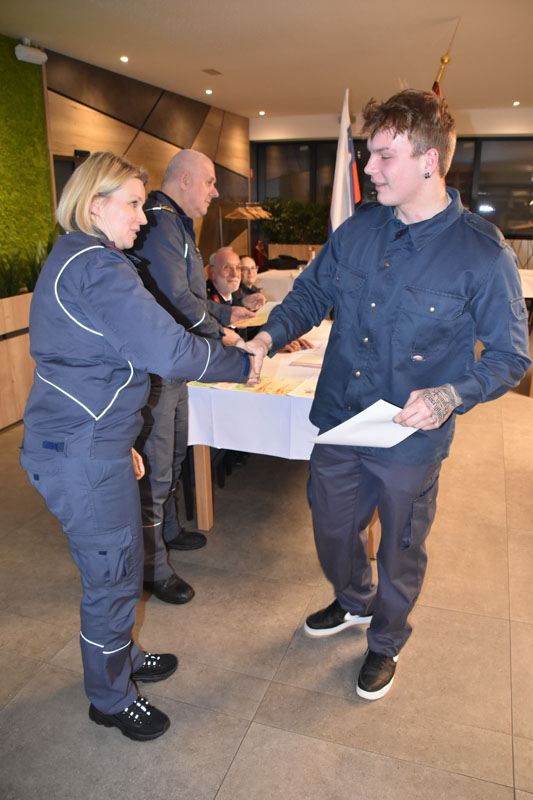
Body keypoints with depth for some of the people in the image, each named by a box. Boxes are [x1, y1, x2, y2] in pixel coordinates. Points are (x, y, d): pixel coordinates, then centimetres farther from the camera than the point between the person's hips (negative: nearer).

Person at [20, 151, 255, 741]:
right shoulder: (97, 267, -19)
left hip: (82, 442, 10)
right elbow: (169, 352, -28)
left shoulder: (70, 260, 16)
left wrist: (118, 441, 23)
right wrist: (241, 362, -12)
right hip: (83, 455, -10)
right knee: (112, 576, 7)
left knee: (117, 564, 23)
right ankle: (111, 699, 29)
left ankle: (119, 655, 45)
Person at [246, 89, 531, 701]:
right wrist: (270, 335, -9)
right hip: (337, 422, 5)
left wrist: (450, 395, -26)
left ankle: (385, 640, 48)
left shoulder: (483, 254, -16)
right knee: (332, 529, 23)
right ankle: (353, 601, 57)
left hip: (409, 441, -4)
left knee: (399, 550, 18)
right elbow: (313, 292, 9)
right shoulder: (360, 227, -1)